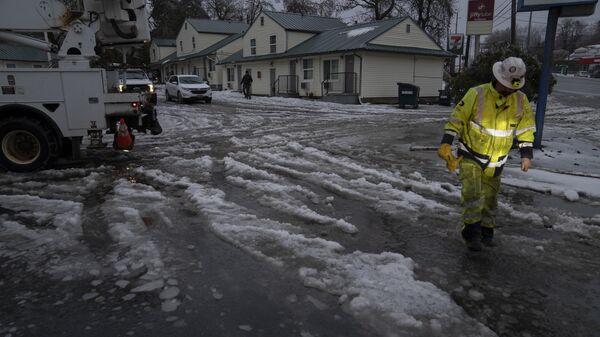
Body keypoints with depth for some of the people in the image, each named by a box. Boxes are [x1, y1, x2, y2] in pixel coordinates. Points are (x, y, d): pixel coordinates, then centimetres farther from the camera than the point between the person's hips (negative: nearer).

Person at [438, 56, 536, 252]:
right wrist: (446, 144, -18)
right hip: (470, 155, -4)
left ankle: (486, 231, 31)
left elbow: (526, 128, 8)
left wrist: (526, 154, 2)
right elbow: (457, 119, -11)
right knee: (472, 192, -17)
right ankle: (472, 232, -5)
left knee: (490, 197, 14)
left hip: (495, 161, 4)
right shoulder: (477, 94, -15)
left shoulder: (521, 101, -2)